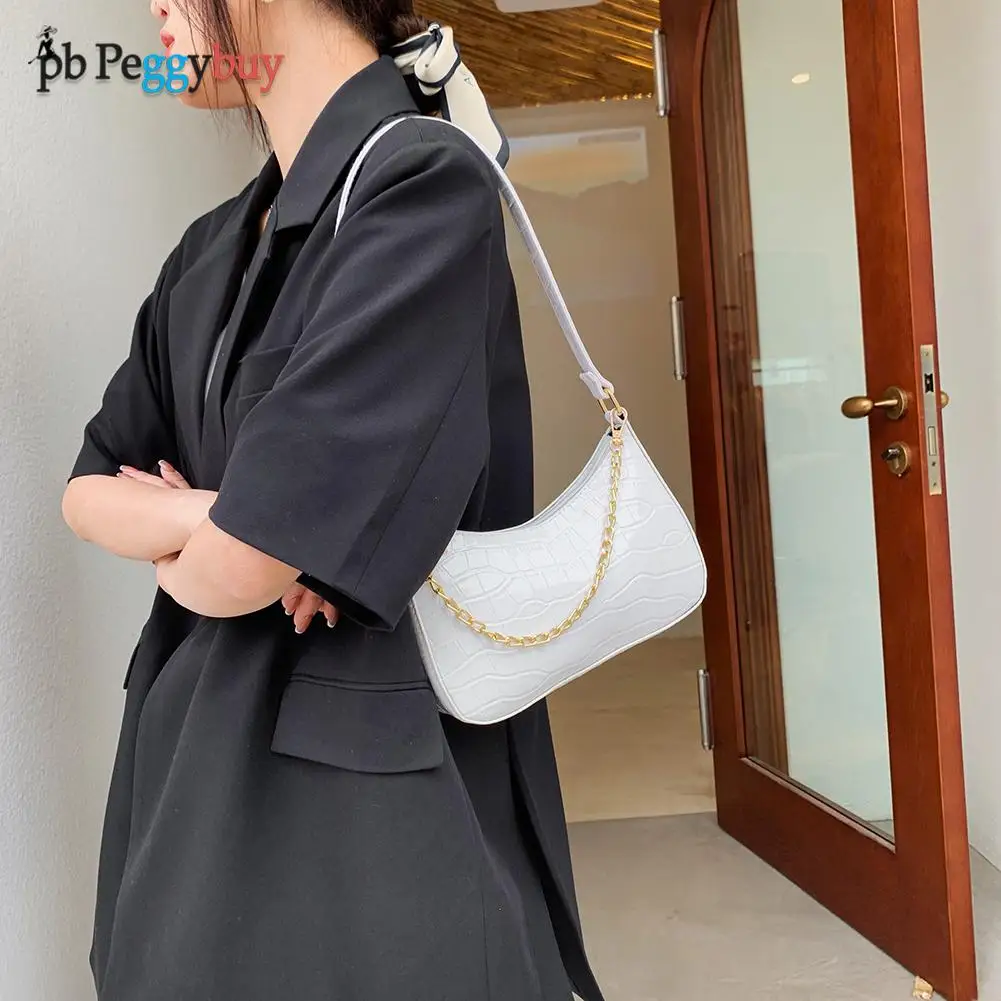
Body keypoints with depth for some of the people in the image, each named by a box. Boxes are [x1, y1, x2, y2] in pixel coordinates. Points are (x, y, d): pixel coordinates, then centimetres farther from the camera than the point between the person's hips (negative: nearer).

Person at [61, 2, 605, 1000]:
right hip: (198, 747, 7)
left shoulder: (424, 184, -18)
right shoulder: (215, 249, 7)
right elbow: (91, 486, 9)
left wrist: (174, 538, -1)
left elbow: (240, 569, -23)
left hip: (373, 765, -7)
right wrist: (203, 518, -12)